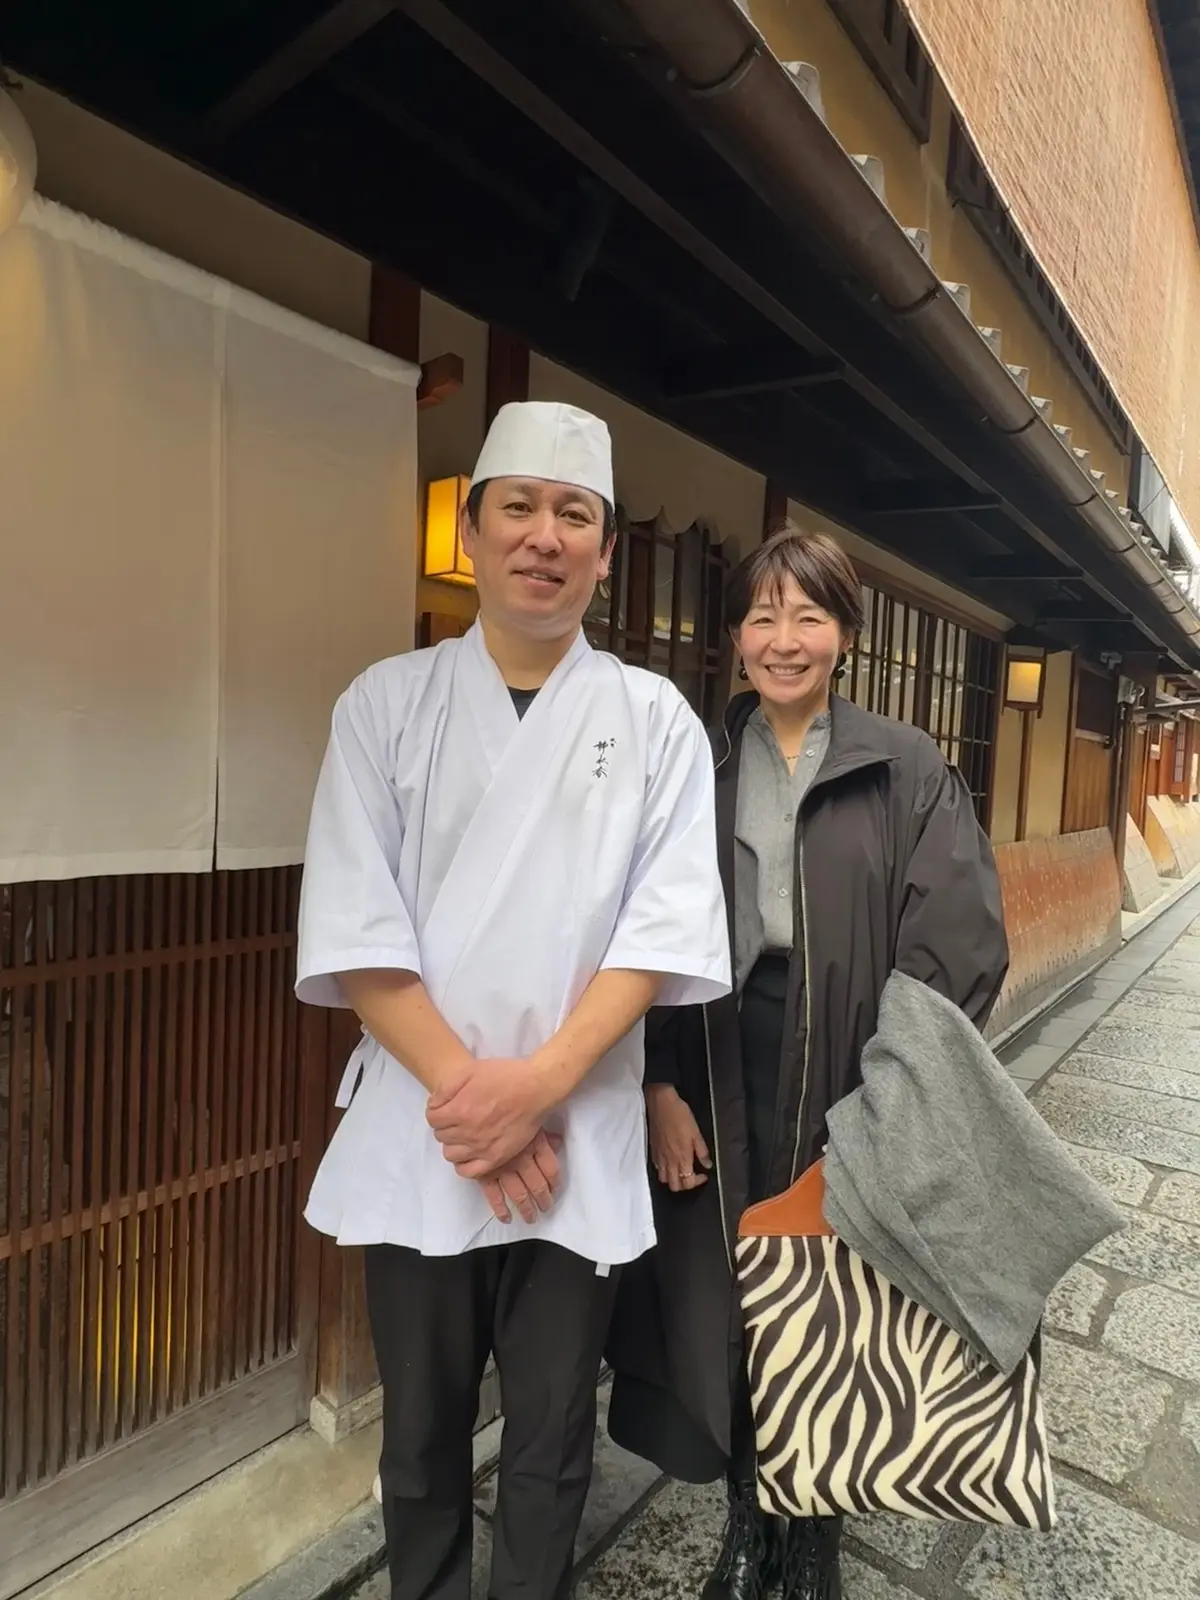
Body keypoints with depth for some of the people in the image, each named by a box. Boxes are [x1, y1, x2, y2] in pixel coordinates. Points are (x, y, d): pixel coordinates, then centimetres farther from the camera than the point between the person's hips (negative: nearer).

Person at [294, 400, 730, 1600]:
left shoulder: (655, 721, 0)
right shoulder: (386, 705, 0)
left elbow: (665, 927, -6)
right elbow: (355, 930, -6)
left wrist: (541, 1081, -15)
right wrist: (463, 1089, -13)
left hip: (580, 1140, 0)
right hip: (418, 1134, 1)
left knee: (551, 1437, 17)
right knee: (422, 1429, 20)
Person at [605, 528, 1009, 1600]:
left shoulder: (909, 770, -1)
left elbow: (957, 946, -6)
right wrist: (661, 1086, -5)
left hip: (845, 1078, -1)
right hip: (718, 1073, 1)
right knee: (728, 1301, 13)